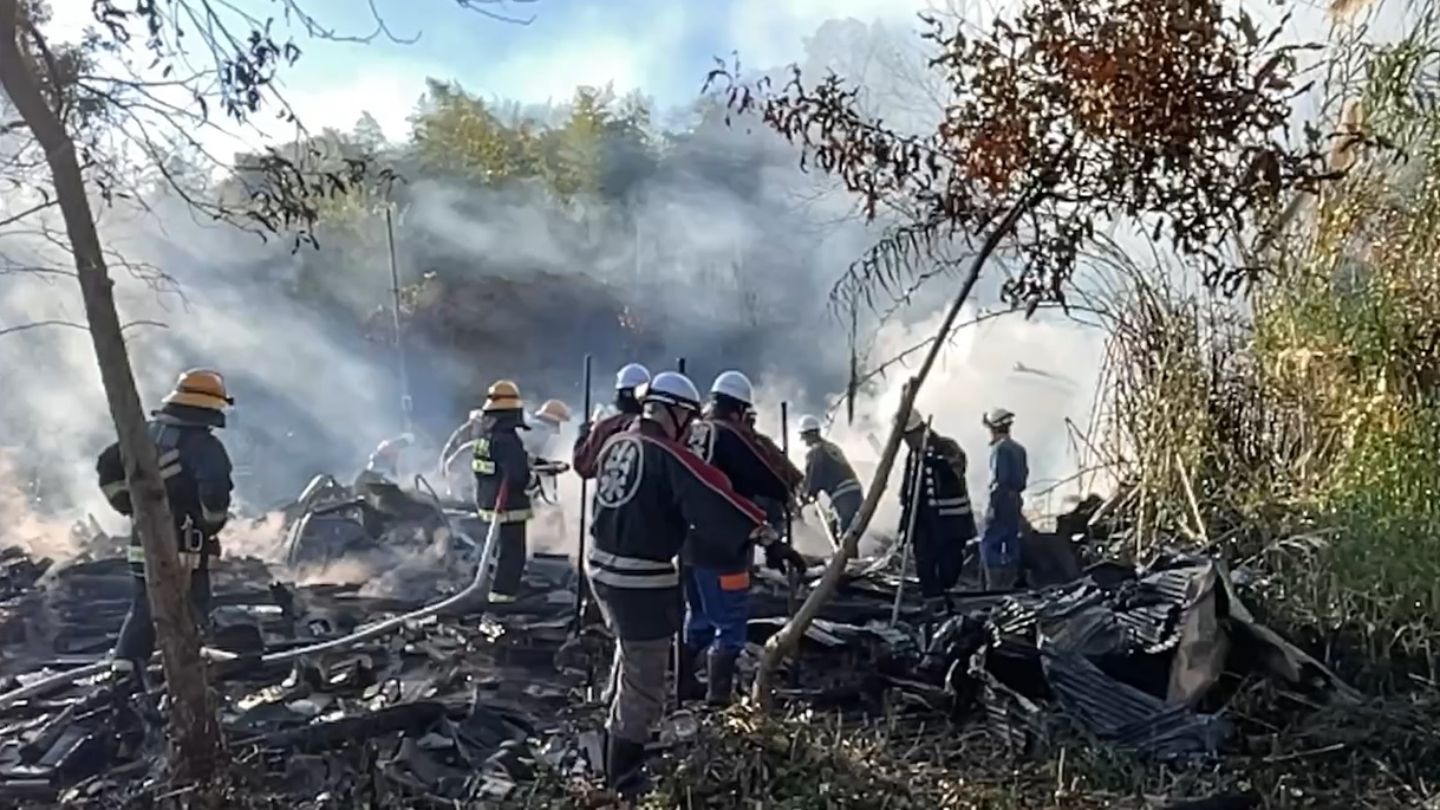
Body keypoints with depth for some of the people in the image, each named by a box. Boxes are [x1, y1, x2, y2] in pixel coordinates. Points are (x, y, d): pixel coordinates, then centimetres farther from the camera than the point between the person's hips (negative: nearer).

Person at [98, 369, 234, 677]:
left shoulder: (147, 432, 7)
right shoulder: (204, 444, -17)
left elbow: (107, 466, 13)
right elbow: (215, 491, -31)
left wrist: (130, 507, 16)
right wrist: (211, 526, -12)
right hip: (185, 550, -7)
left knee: (143, 609, 21)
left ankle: (125, 669, 21)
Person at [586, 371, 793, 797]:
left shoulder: (615, 443, 8)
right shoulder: (667, 455, -17)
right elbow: (714, 497, -23)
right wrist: (764, 532, -23)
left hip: (602, 565, 9)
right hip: (641, 579, -9)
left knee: (630, 658, 31)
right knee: (643, 682, 4)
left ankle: (616, 751, 49)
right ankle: (624, 780, 15)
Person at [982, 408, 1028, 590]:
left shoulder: (1000, 448, -15)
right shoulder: (1019, 448, 12)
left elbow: (999, 479, -20)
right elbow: (1024, 474, 16)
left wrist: (992, 506, -18)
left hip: (1002, 501, -9)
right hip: (1015, 500, 9)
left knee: (989, 543, -6)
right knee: (1012, 542, 13)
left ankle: (995, 583, -12)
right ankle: (1010, 581, 18)